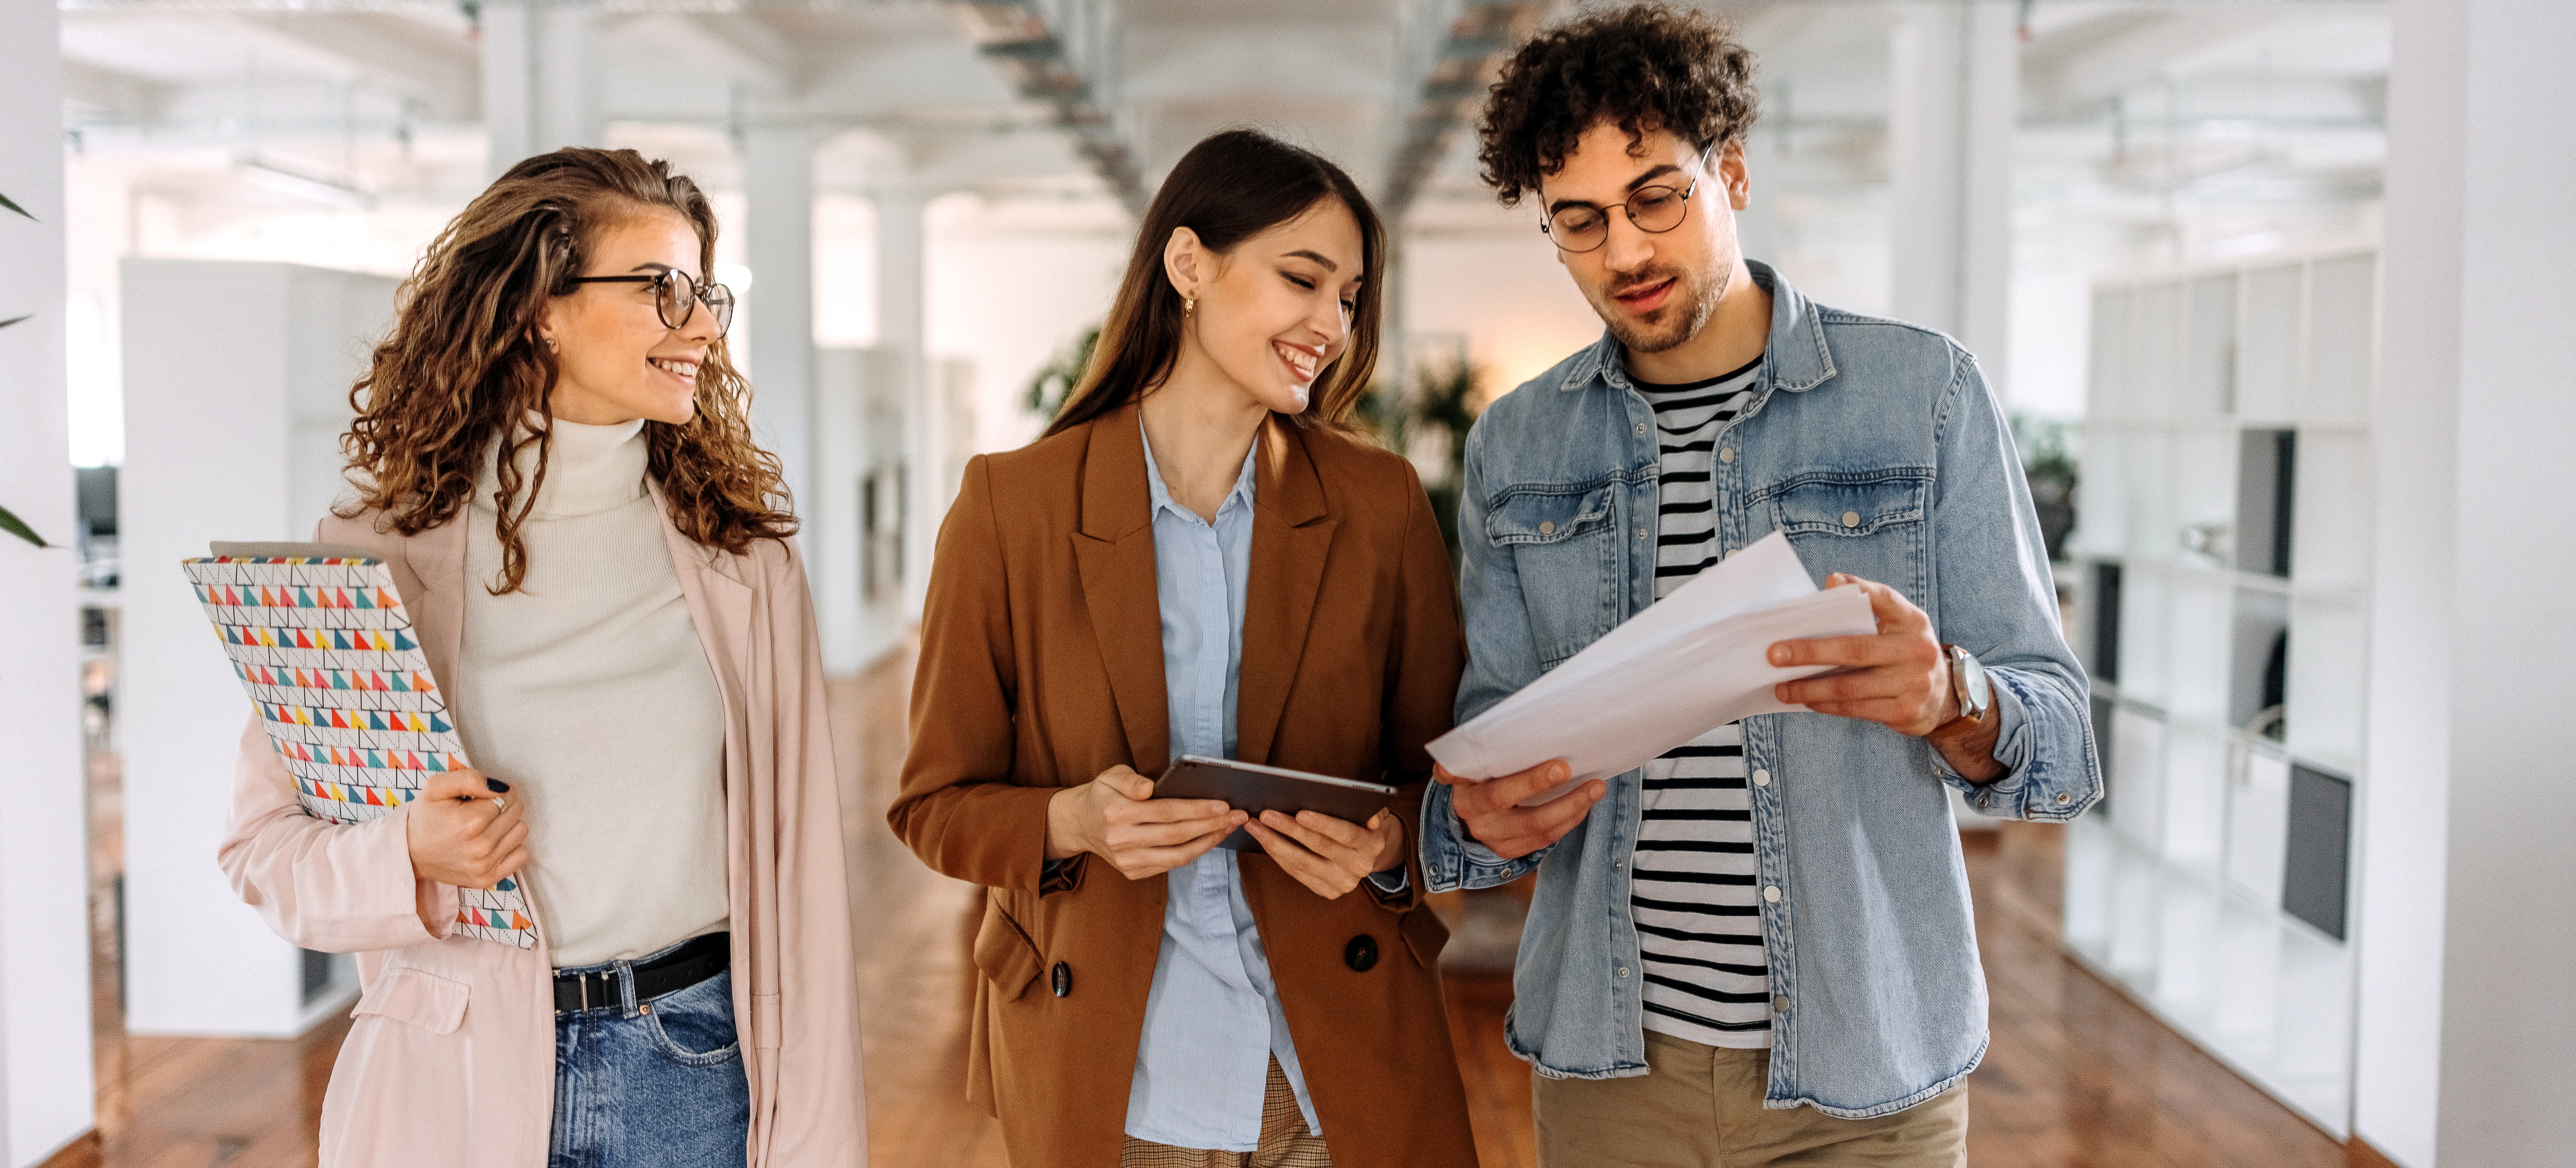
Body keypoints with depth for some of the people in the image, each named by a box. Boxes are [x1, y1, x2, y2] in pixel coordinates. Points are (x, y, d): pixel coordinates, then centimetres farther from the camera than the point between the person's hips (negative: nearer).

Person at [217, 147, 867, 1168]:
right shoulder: (375, 553, -3)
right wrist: (405, 857, -19)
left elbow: (798, 864, -2)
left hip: (697, 1075, 1)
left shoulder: (741, 555, 0)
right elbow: (264, 844, 2)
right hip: (455, 1082, -1)